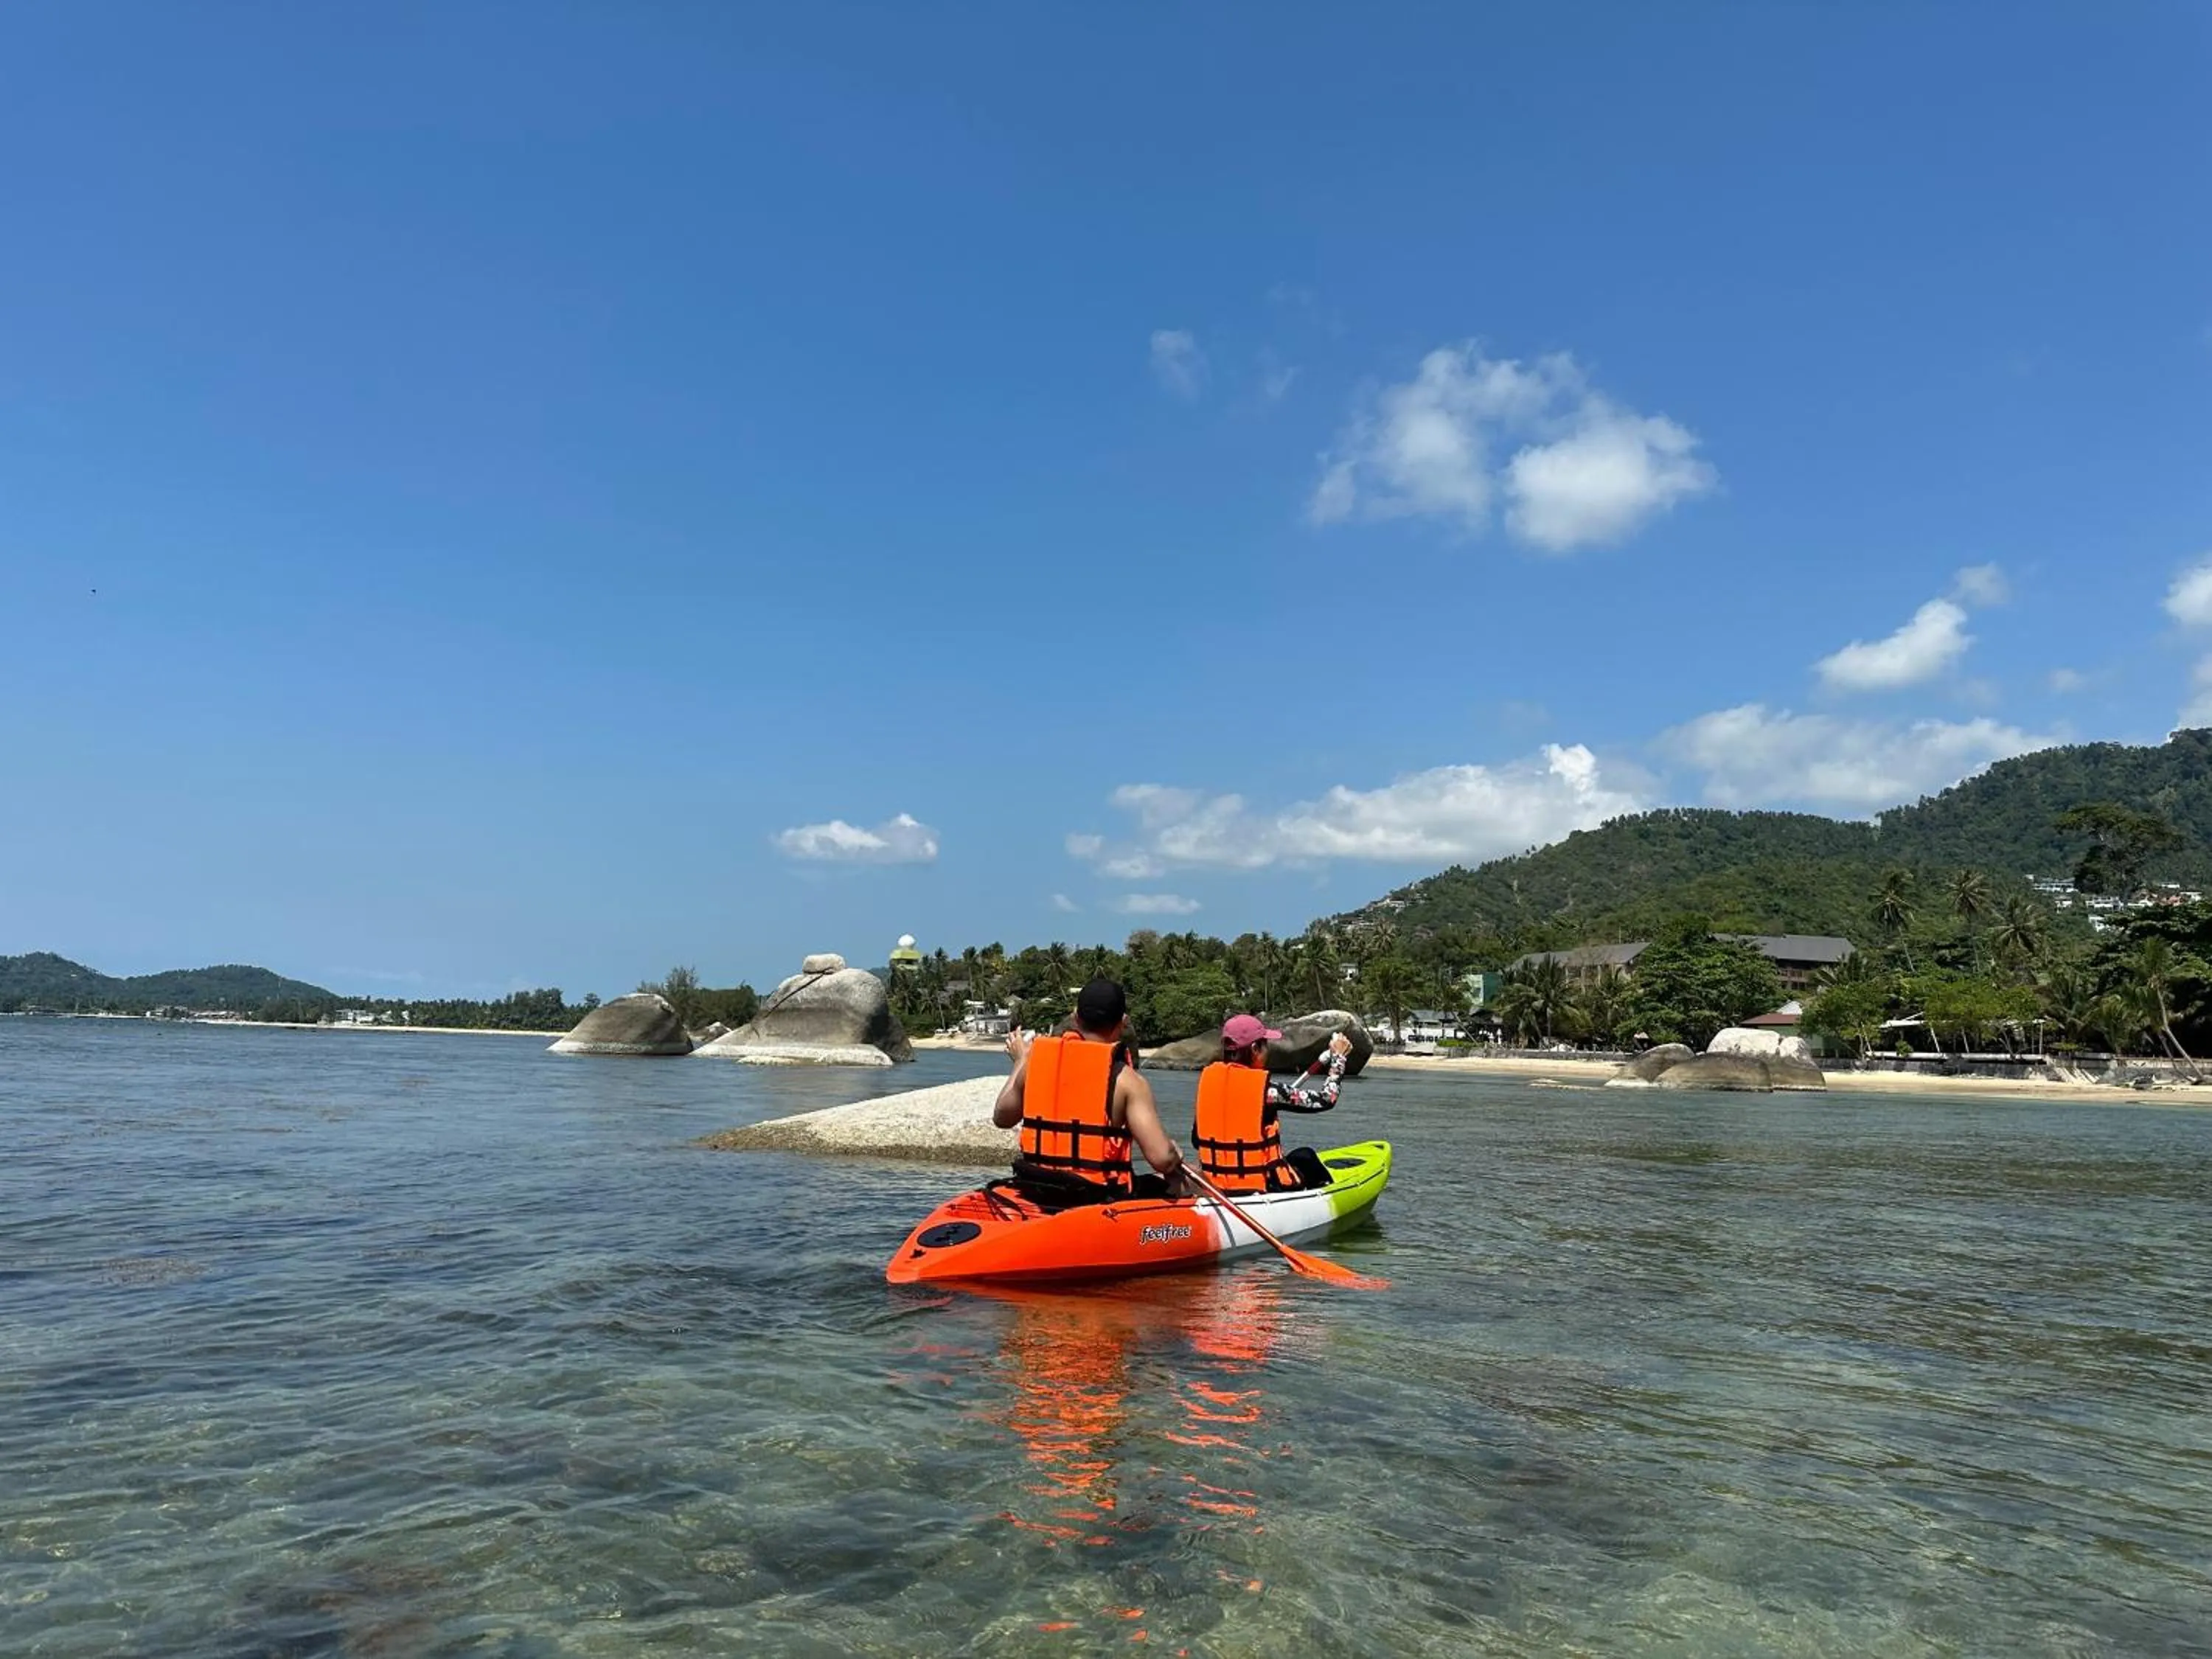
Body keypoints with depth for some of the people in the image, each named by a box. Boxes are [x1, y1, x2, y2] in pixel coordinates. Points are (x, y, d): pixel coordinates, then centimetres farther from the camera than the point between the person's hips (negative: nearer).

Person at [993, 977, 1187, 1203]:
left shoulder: (1036, 1060, -2)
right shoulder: (1126, 1080, -14)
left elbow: (1002, 1118, 14)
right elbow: (1162, 1158, -20)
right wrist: (1175, 1156, 4)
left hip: (1035, 1194, 5)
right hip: (1101, 1200, -5)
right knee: (1172, 1182, 21)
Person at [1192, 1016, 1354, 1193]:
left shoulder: (1208, 1078, -3)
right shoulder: (1265, 1088, -17)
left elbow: (1196, 1140, 5)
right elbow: (1326, 1100, -8)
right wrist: (1338, 1056, 6)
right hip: (1262, 1186, -5)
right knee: (1305, 1157, 26)